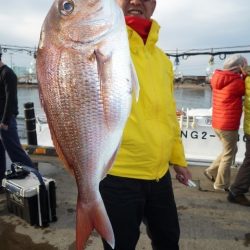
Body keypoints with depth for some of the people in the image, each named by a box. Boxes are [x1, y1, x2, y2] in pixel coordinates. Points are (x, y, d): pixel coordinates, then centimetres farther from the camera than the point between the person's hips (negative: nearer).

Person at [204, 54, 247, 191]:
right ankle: (221, 184, 19)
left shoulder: (217, 79, 4)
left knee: (230, 150, 24)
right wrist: (245, 75, 3)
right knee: (228, 155, 8)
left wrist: (242, 77, 2)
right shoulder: (236, 82, -17)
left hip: (217, 123, 8)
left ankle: (211, 171, 27)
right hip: (228, 125, -8)